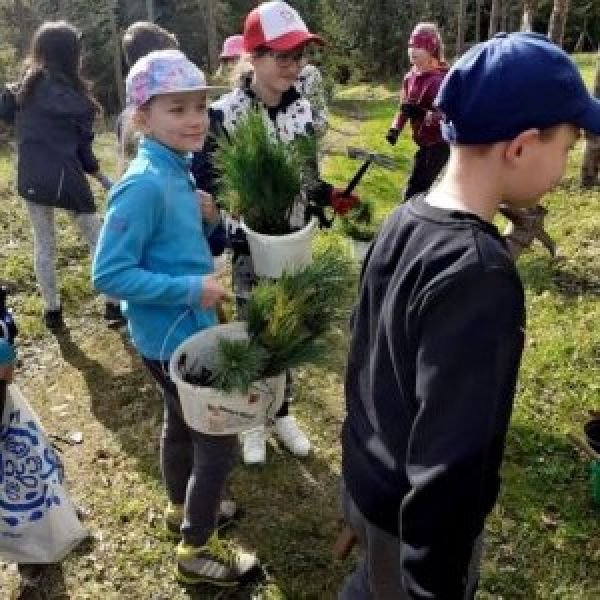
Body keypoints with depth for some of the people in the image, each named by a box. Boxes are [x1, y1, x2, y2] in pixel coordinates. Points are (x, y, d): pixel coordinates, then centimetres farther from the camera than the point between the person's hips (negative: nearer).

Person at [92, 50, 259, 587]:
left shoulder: (177, 171, 2)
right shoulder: (144, 185, -25)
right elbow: (109, 275, -26)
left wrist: (205, 221, -7)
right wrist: (191, 289, -27)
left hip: (184, 329, 9)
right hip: (174, 336, -9)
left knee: (182, 422, 26)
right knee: (219, 439, 4)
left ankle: (182, 506, 50)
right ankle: (196, 549, 24)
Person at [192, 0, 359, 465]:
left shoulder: (301, 108, 1)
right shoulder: (223, 114, -17)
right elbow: (202, 182, -14)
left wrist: (331, 196, -7)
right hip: (249, 245, -5)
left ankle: (282, 411, 39)